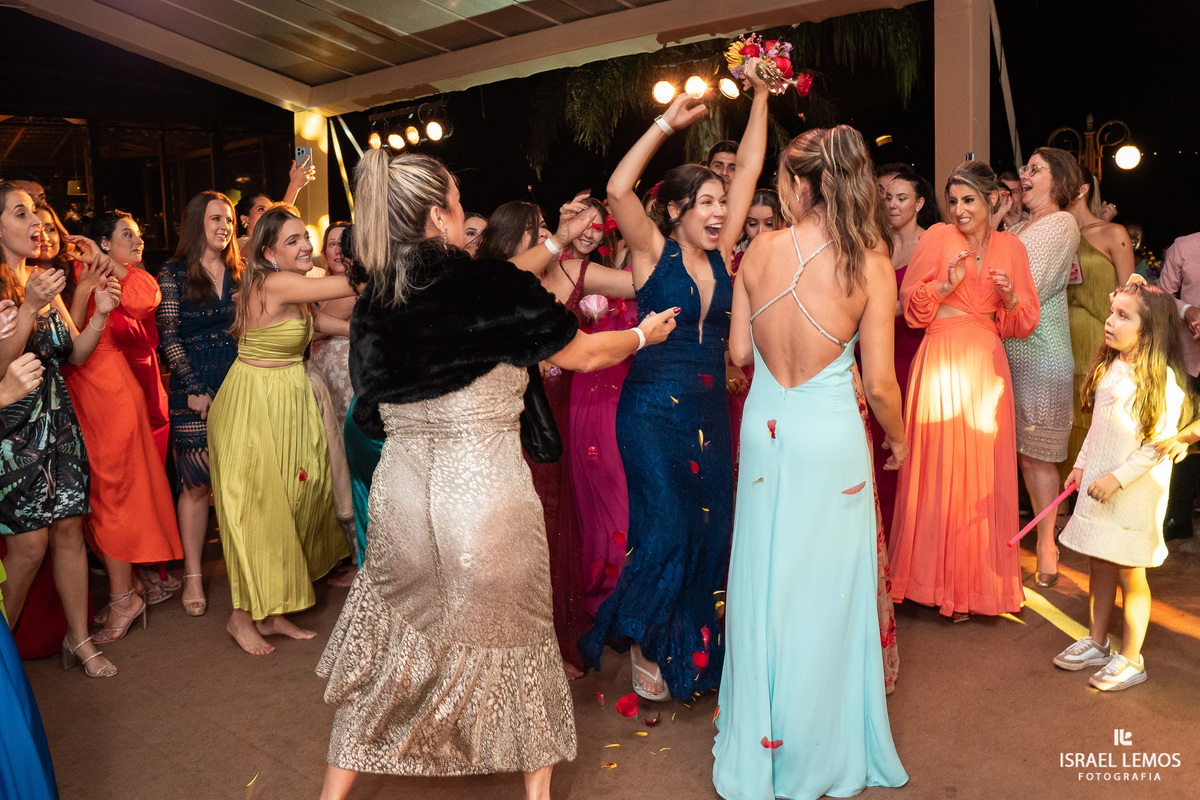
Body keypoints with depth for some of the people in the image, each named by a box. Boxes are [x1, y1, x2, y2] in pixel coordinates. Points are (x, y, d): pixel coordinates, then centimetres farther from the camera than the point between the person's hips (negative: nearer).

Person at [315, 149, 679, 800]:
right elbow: (583, 355, -2)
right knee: (513, 635, 18)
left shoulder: (370, 307, 0)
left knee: (387, 639, 22)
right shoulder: (494, 288, -14)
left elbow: (371, 417, 9)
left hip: (401, 495, 4)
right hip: (488, 496, -4)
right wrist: (644, 334, 16)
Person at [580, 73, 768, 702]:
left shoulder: (721, 254, 8)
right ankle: (643, 644, 20)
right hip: (654, 409, -5)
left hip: (711, 412, 6)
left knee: (710, 531, 9)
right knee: (665, 530, -4)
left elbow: (747, 172, 8)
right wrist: (667, 123, -16)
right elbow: (617, 189, -20)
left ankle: (692, 645, 29)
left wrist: (760, 95, 8)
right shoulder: (654, 251, -4)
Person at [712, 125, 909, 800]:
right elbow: (880, 383, -10)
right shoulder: (870, 264, -12)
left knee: (764, 581, 16)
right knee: (826, 588, 12)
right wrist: (899, 439, 9)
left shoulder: (761, 251, -6)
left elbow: (739, 351, 1)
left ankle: (759, 745, 34)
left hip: (764, 428, 3)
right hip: (832, 437, -2)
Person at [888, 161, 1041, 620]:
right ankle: (935, 578, 14)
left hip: (986, 366, 3)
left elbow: (1026, 321, 12)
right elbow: (910, 305, 1)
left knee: (982, 472, 4)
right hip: (940, 361, -3)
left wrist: (1010, 297, -7)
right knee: (936, 471, -2)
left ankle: (973, 585, 19)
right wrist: (946, 286, -14)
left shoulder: (1010, 247, 10)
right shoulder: (937, 237, 2)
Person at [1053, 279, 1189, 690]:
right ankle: (1096, 642, 33)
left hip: (1134, 494, -7)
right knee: (1098, 566, 17)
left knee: (1130, 575, 5)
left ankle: (1131, 658, 21)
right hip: (1098, 487, 7)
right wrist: (1081, 465, 14)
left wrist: (1117, 477, -19)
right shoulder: (1108, 368, 5)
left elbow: (1159, 444, -18)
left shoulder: (1162, 380, -17)